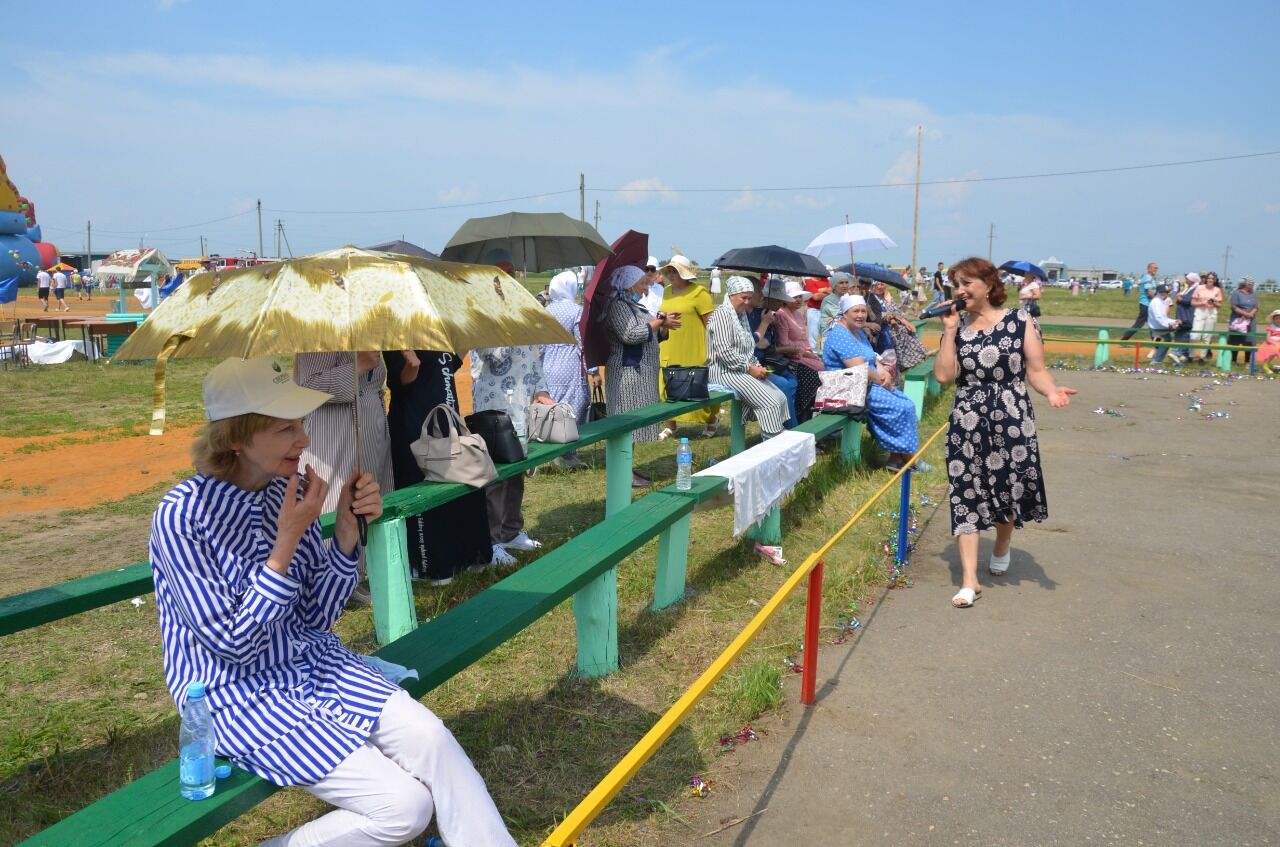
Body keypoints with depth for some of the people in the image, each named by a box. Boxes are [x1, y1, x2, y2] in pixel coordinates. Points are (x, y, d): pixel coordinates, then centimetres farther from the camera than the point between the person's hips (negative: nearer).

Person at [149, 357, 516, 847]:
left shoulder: (288, 489, -4)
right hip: (240, 697, -5)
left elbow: (316, 617, 1)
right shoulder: (182, 516, -19)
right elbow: (232, 644, -18)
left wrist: (347, 529, -13)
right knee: (405, 805, -14)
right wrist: (288, 540, -24)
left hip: (312, 664, 5)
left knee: (432, 738, -18)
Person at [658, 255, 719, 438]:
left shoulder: (698, 292, -8)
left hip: (693, 351, -6)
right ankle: (670, 425, 14)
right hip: (669, 351, 6)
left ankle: (712, 420, 22)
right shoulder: (667, 291, 13)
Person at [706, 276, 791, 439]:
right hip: (726, 372, -9)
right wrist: (749, 368, -17)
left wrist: (757, 366, 4)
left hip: (744, 371, 9)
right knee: (770, 403, -19)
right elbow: (724, 351, -20)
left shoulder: (742, 315, 17)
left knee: (780, 397, -5)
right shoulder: (722, 313, -11)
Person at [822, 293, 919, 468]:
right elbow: (859, 370, -24)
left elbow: (872, 359, 16)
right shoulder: (841, 336, -17)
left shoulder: (859, 332, 15)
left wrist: (884, 373, -6)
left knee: (907, 403, 0)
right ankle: (908, 458, -1)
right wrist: (882, 381, -11)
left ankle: (897, 457, -1)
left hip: (868, 386, 11)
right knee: (903, 408, -15)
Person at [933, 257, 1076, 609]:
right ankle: (969, 579, 1)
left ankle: (1001, 548, 42)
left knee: (1009, 487, 10)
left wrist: (1052, 391, -23)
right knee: (966, 493, -2)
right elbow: (944, 375, -7)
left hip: (1011, 420, -1)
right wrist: (950, 331, -8)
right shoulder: (957, 326, 5)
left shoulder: (1019, 322, -2)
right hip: (966, 424, 2)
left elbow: (1036, 370, -4)